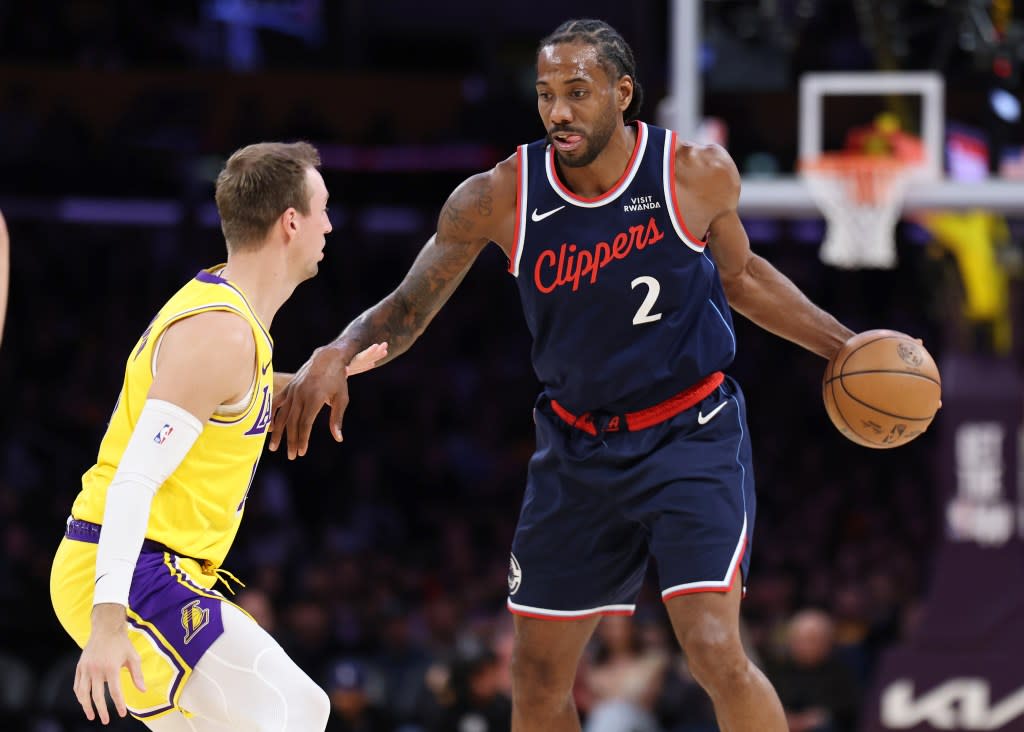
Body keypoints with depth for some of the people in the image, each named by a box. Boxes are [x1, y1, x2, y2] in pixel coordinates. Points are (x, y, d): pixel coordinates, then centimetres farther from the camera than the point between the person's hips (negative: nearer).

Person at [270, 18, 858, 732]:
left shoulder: (699, 174, -12)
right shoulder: (499, 198, -12)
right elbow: (407, 309, -1)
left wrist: (846, 346, 7)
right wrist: (335, 356, -21)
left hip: (693, 435, -3)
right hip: (578, 448, 3)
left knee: (716, 653, -20)